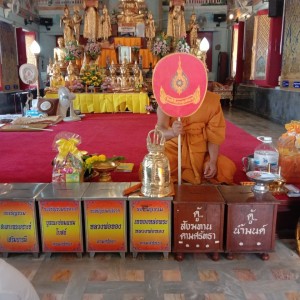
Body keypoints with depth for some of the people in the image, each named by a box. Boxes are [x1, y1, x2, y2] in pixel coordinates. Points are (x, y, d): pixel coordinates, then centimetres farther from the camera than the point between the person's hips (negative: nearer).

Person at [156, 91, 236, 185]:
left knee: (228, 168, -21)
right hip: (173, 148, -2)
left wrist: (213, 161, -18)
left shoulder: (212, 100, -6)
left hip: (201, 151, 2)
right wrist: (172, 132, -43)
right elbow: (160, 130, -20)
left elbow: (215, 134, -4)